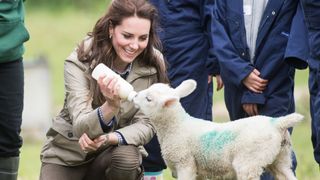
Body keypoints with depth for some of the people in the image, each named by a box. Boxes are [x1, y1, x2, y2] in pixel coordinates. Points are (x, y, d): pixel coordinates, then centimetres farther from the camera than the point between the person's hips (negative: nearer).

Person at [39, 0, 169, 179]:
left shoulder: (153, 64, -13)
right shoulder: (79, 62, -21)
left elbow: (145, 124, -10)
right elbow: (81, 128, -29)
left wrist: (109, 138, -31)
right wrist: (111, 106, -51)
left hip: (115, 150, 2)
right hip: (68, 152, -2)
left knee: (127, 160, -33)